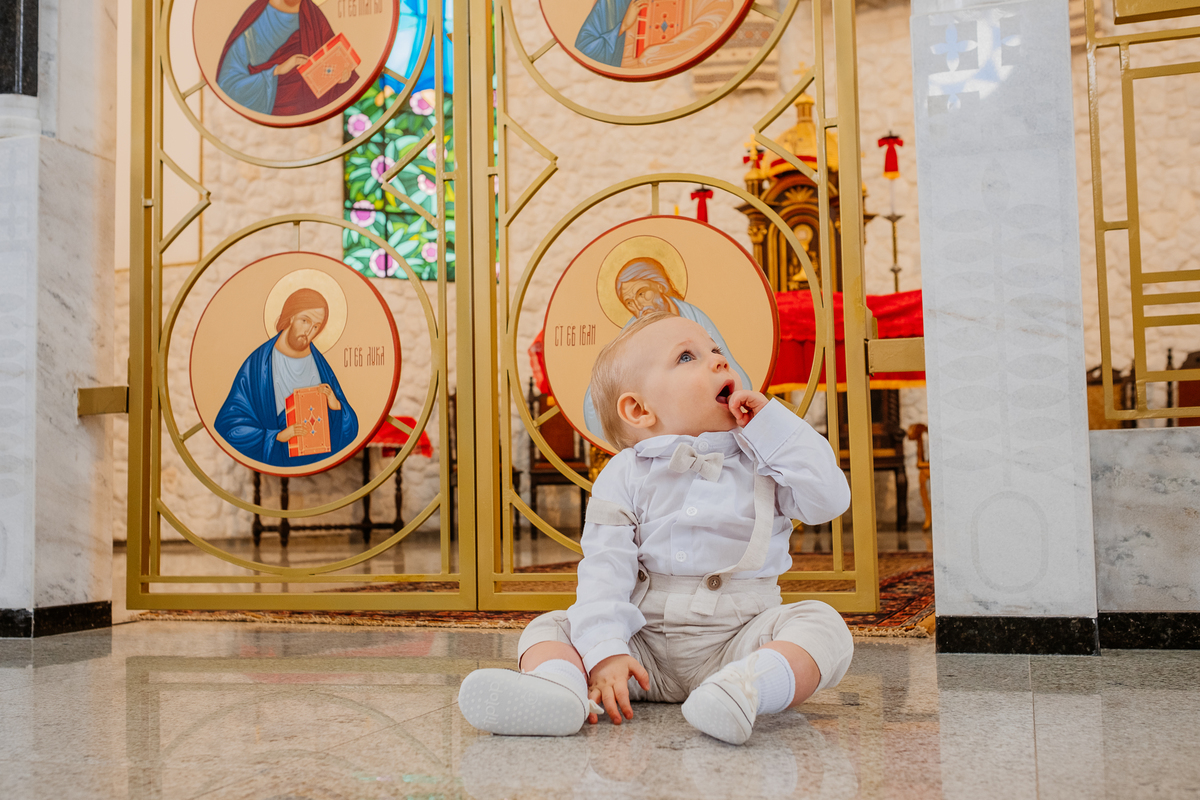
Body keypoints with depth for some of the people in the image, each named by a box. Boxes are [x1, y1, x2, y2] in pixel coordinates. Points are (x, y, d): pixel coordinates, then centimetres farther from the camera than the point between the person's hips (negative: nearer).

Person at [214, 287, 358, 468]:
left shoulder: (321, 366, 6)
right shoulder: (256, 365, -5)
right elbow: (229, 424, -6)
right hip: (272, 458, -3)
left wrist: (335, 406, -11)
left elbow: (349, 428, 9)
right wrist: (276, 437, -17)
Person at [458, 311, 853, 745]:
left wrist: (772, 425, -6)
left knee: (823, 625, -24)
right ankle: (560, 688, -44)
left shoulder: (762, 460, 7)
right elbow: (605, 569, -7)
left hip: (736, 638, 0)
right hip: (644, 642, 0)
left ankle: (749, 688, -50)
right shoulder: (624, 477, 1)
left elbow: (828, 500, -5)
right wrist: (604, 653, -22)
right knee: (549, 627, -13)